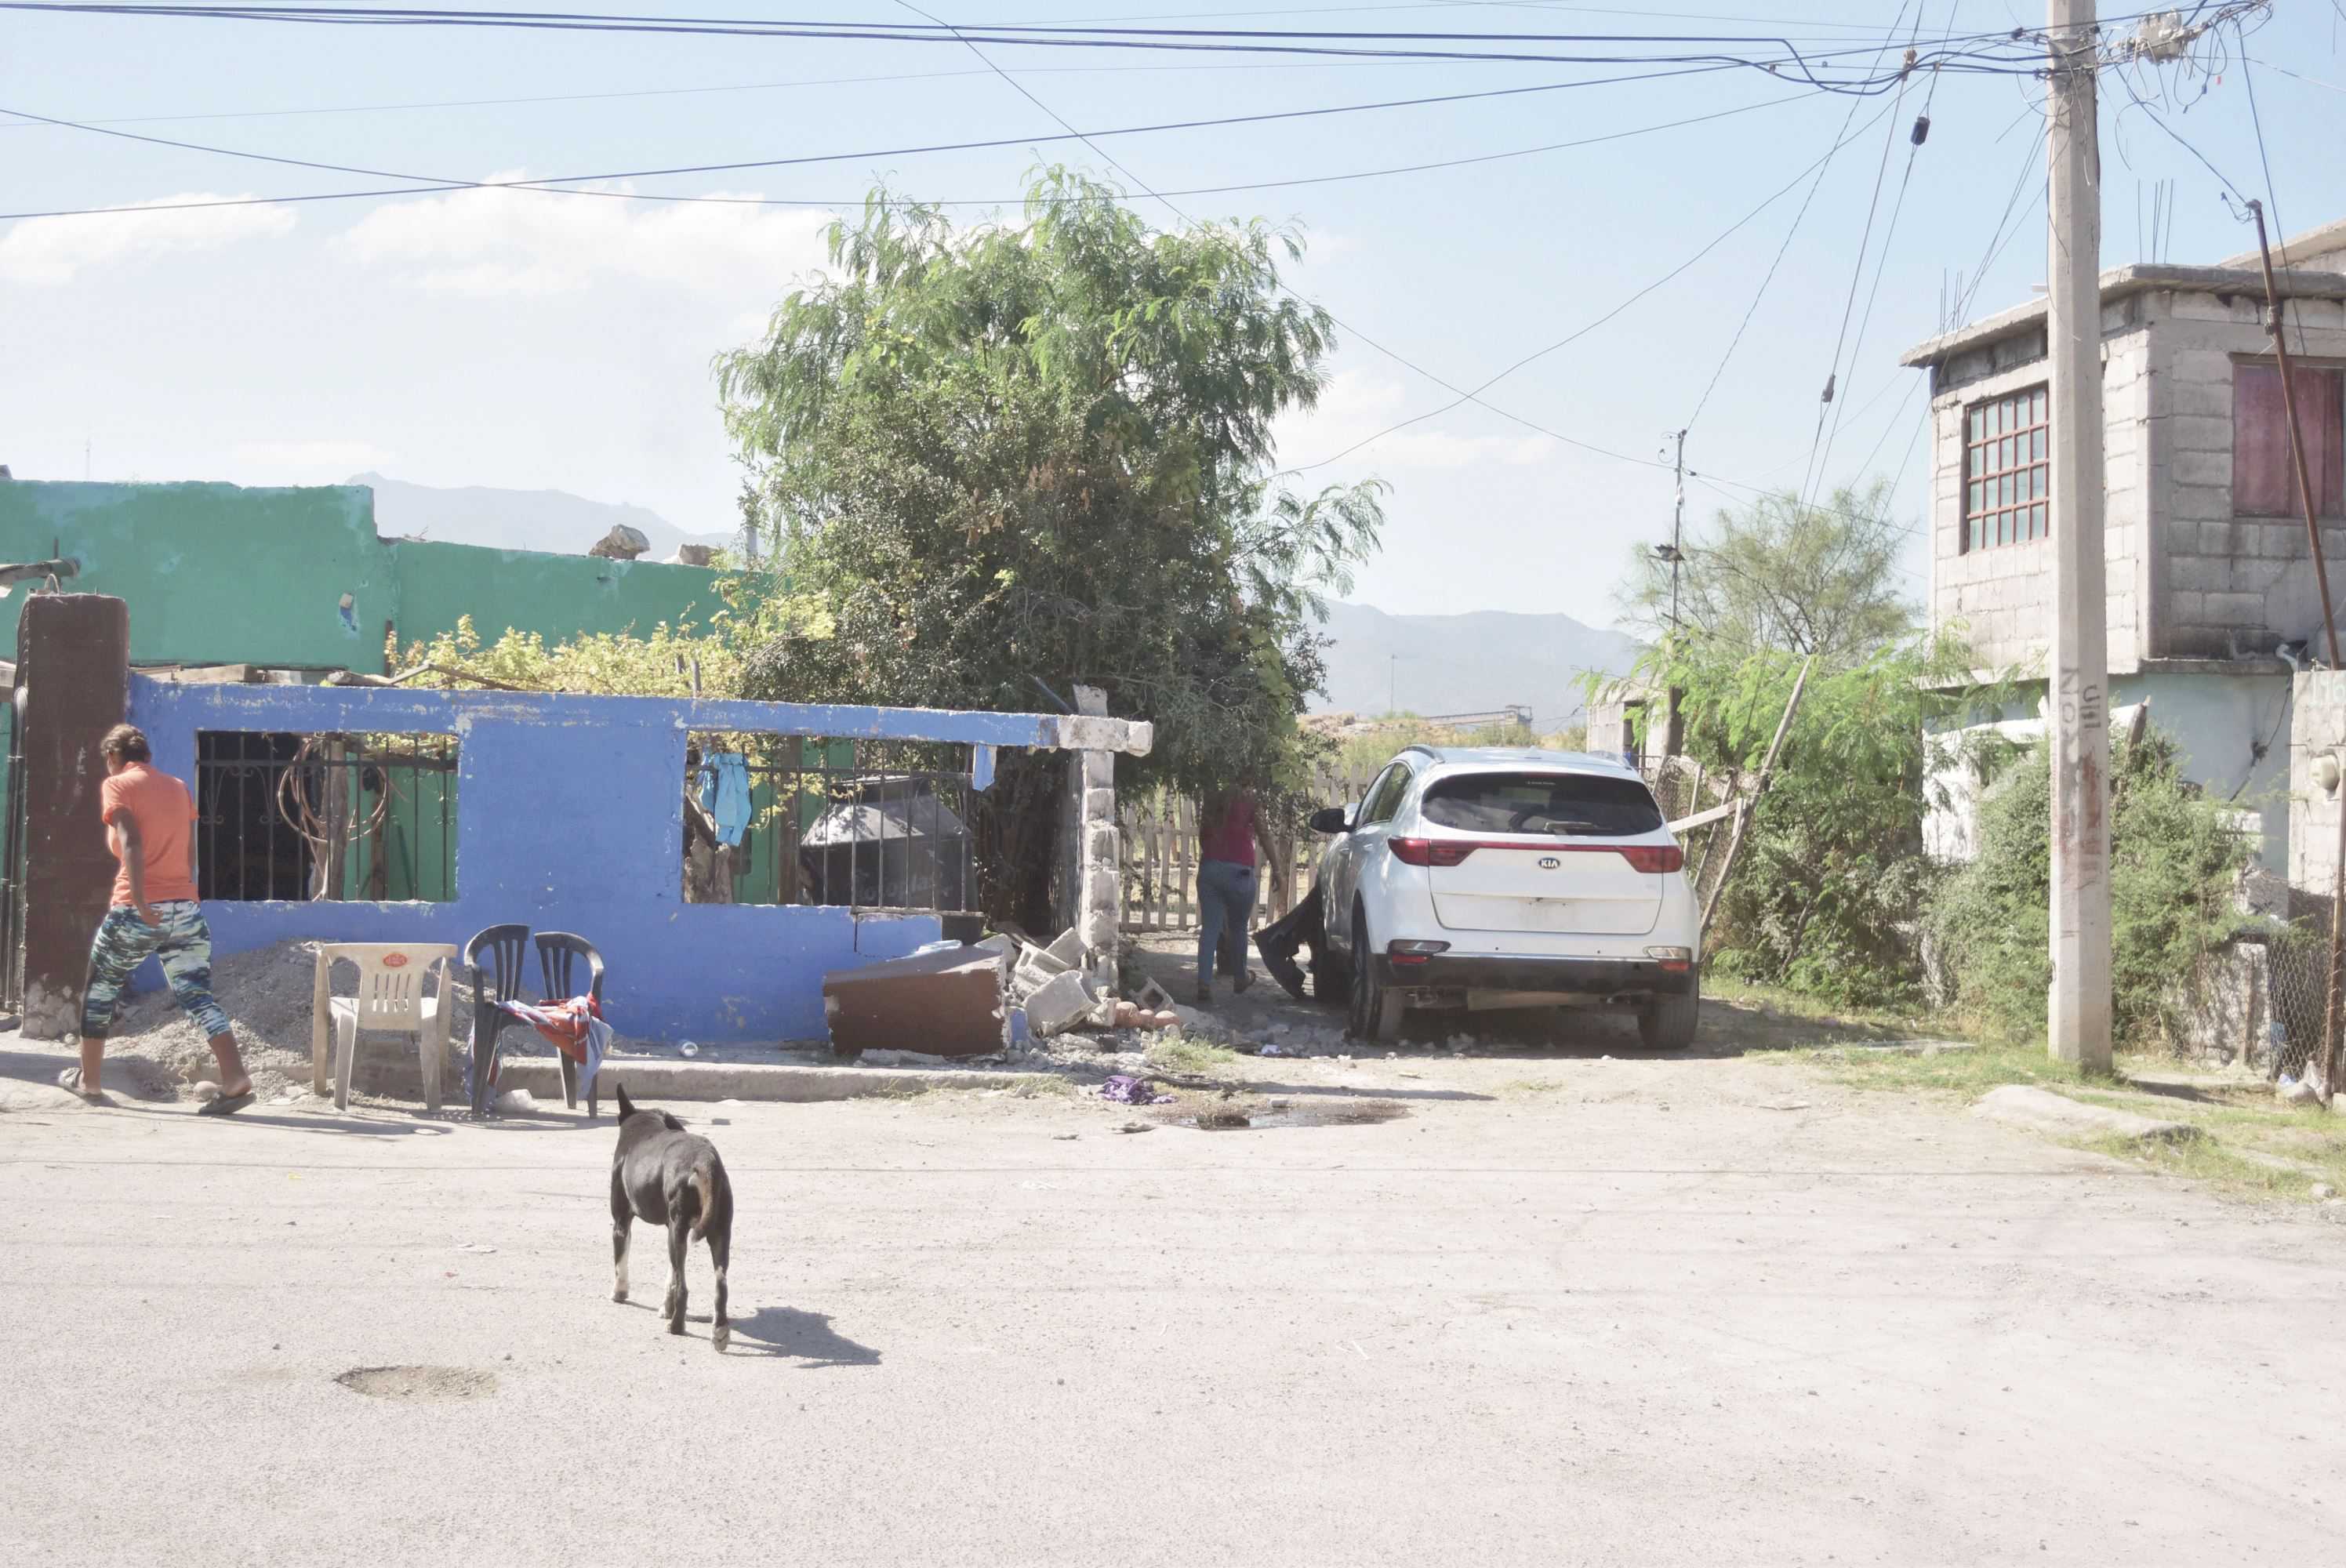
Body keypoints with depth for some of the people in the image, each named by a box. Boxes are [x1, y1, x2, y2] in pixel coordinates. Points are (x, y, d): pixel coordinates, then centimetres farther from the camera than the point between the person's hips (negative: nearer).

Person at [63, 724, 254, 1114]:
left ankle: (90, 1080, 28)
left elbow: (131, 842, -16)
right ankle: (236, 1079, -19)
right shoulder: (178, 788, 16)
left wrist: (140, 901, -23)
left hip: (137, 912, -4)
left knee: (100, 988, 18)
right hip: (186, 909, 4)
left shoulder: (117, 785, 0)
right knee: (196, 995, -1)